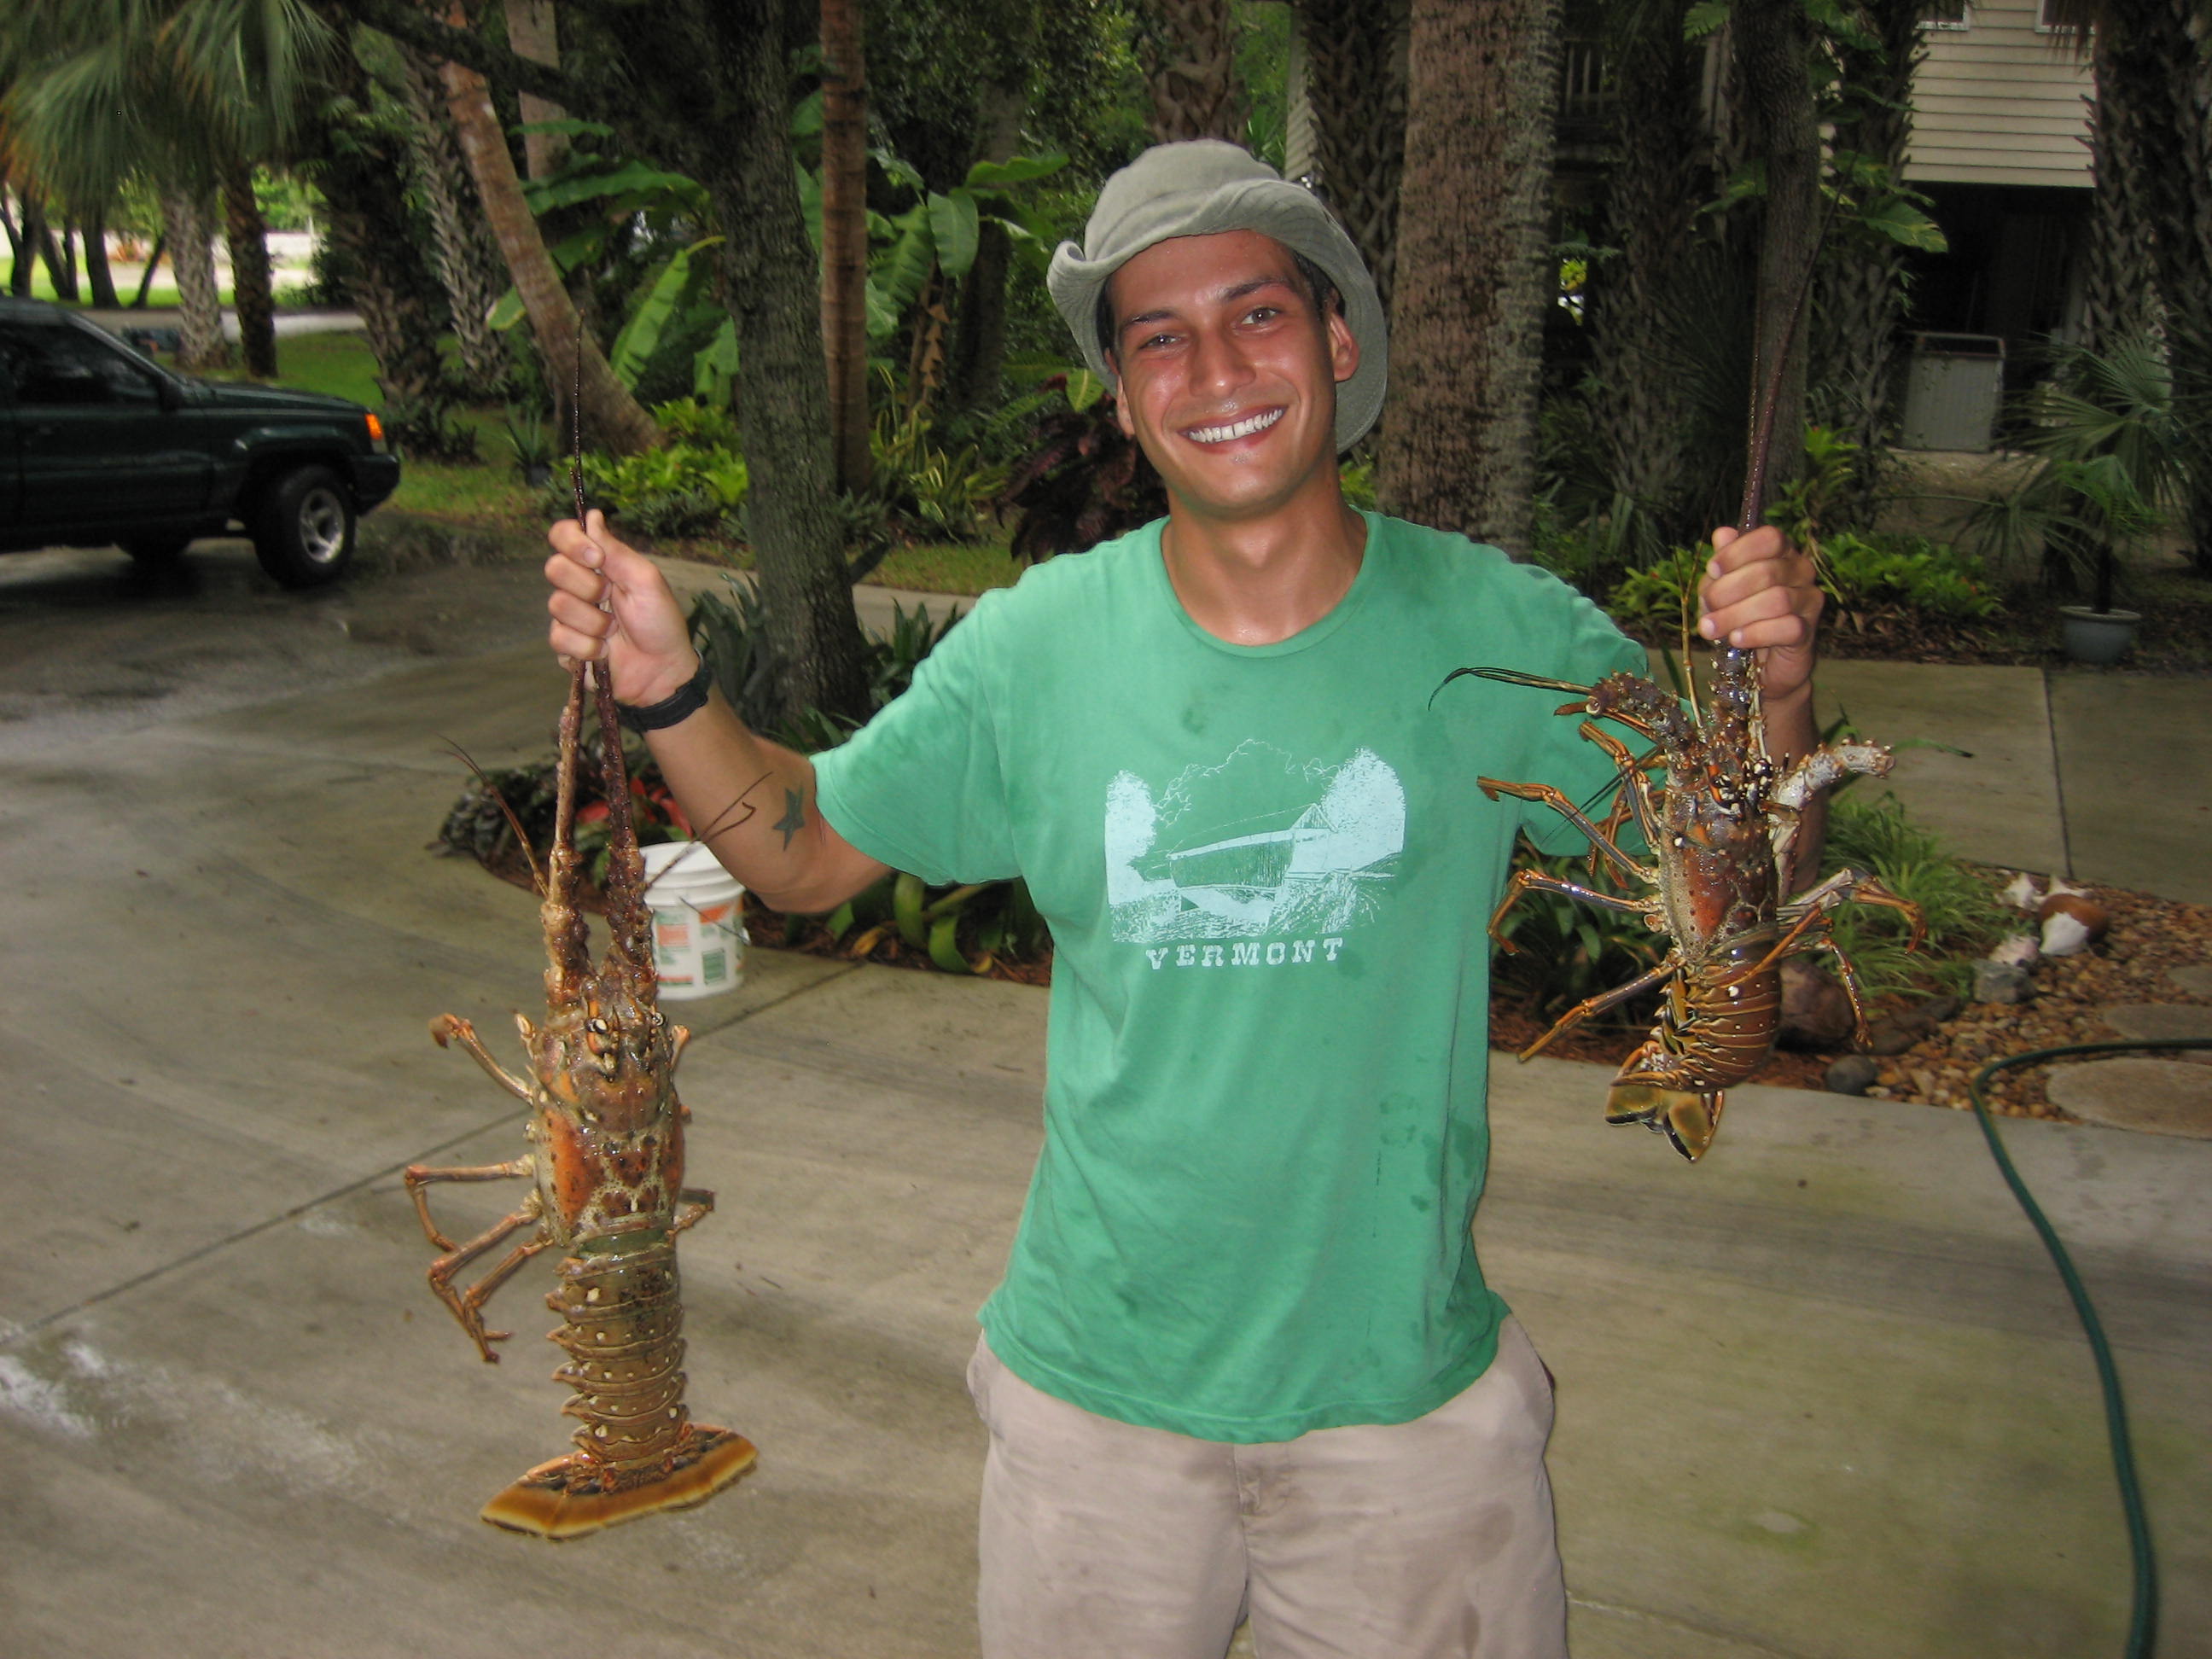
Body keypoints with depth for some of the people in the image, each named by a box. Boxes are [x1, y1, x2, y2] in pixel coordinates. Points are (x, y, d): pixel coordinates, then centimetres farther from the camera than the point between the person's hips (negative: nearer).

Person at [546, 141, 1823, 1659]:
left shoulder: (1494, 631, -10)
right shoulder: (1038, 644, -8)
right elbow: (806, 853, 3)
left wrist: (1774, 684, -21)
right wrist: (668, 686, -14)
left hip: (1407, 1381, 0)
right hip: (1096, 1378, 1)